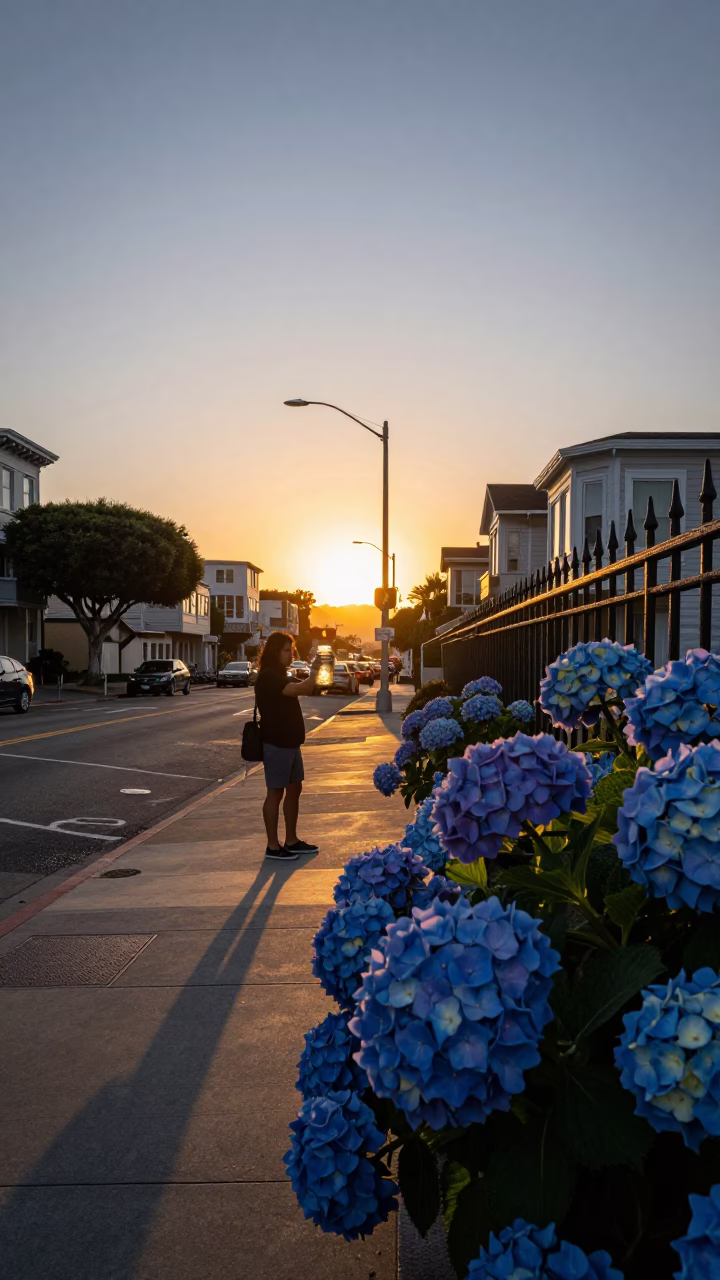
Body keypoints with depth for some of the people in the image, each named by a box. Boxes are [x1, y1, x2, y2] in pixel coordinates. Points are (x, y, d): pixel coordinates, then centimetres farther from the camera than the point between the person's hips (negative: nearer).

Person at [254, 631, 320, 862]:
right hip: (276, 744, -10)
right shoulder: (268, 676, -18)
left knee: (294, 789, 12)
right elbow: (299, 689, -28)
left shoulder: (281, 676, 16)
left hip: (290, 742, 10)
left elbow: (303, 689, 17)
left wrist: (314, 676, 2)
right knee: (276, 792, -4)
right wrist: (313, 675, -14)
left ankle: (291, 841, 21)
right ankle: (273, 846, 3)